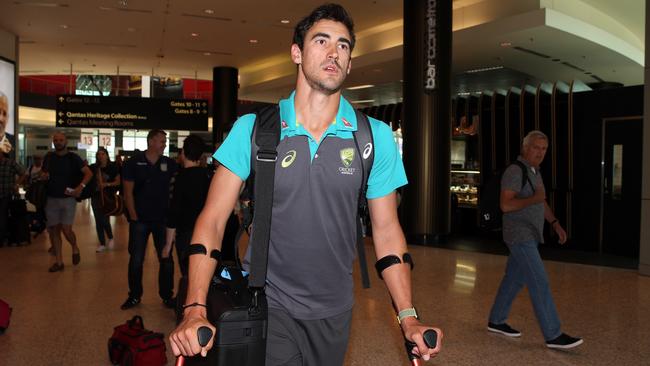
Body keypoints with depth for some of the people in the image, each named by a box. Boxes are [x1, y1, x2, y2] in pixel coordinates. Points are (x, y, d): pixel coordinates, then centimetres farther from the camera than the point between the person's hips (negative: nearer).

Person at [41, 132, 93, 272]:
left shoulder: (73, 157, -2)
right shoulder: (49, 157, 8)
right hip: (51, 199, 4)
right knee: (54, 230, 4)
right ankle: (59, 261, 12)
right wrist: (43, 176, -5)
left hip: (68, 198, -4)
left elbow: (89, 173, -6)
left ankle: (75, 248, 20)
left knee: (66, 229, -11)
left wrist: (80, 187, -20)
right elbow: (43, 174, 20)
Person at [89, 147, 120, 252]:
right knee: (98, 222, 8)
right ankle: (102, 244, 19)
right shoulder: (93, 168, 1)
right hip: (96, 197, 4)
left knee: (104, 220, -9)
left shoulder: (113, 167, -6)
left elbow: (118, 182, -6)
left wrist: (107, 184, -19)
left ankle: (111, 238, 18)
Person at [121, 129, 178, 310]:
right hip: (140, 219, -2)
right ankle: (134, 295, 21)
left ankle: (167, 295, 18)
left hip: (163, 219, 2)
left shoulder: (169, 164, 4)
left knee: (166, 259, 6)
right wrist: (134, 217, -7)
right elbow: (128, 192, -3)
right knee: (136, 260, 5)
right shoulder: (133, 163, -2)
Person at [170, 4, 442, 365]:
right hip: (267, 305, -2)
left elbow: (386, 230, -1)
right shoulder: (253, 128, -10)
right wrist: (195, 309, -20)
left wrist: (408, 317, -7)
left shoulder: (375, 136, -7)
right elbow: (213, 219, -10)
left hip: (334, 310, 2)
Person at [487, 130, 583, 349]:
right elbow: (505, 205, -22)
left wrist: (555, 223, 15)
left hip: (529, 236, 10)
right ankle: (553, 335, -6)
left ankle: (496, 321, 26)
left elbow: (541, 202, 24)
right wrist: (533, 199, -27)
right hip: (520, 236, -10)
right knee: (540, 283, -10)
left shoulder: (534, 171, 15)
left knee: (513, 279, 14)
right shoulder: (515, 171, -15)